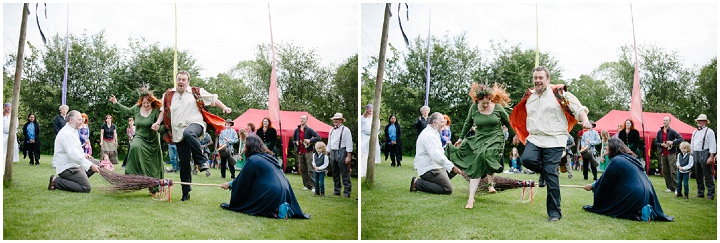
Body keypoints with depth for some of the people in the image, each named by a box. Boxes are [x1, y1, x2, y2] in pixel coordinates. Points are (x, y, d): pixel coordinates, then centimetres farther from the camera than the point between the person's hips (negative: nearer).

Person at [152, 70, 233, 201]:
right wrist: (158, 122, 7)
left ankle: (202, 161, -29)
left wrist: (225, 108, -7)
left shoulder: (197, 92, 5)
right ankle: (186, 192, 12)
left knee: (188, 133, -42)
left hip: (195, 124, -4)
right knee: (184, 162, 3)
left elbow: (213, 99, 6)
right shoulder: (168, 95, 13)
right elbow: (163, 110, 22)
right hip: (178, 132, 4)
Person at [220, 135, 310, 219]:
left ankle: (275, 211, -13)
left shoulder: (253, 160, -8)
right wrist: (232, 183, 32)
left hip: (271, 193, -8)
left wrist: (230, 184, 20)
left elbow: (243, 180, 2)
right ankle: (279, 208, 5)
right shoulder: (267, 156, 17)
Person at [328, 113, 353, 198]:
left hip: (341, 152, -7)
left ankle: (347, 192, 0)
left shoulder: (345, 130, -5)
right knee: (335, 174, 12)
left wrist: (349, 156, -15)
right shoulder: (331, 130, 16)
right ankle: (337, 191, 21)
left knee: (345, 174, -5)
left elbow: (349, 144, -9)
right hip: (332, 152, 7)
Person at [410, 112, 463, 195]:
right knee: (448, 189, -17)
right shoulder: (429, 135, -18)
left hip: (434, 166, 11)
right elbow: (436, 156, -28)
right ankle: (418, 183, -12)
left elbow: (439, 153, 22)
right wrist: (452, 167, -27)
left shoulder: (433, 134, 18)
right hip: (429, 170, -11)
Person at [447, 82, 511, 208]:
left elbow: (508, 123, 7)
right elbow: (468, 123, 15)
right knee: (475, 166, -7)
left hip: (496, 138, -3)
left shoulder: (498, 108, -7)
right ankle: (471, 198, -6)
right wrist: (461, 138, 20)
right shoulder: (474, 108, -1)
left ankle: (491, 183, -7)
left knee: (486, 155, -32)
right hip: (479, 139, 3)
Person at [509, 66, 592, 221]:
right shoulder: (528, 97, 15)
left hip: (554, 140, -4)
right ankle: (545, 171, 10)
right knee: (527, 159, -25)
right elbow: (522, 118, 30)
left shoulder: (559, 93, 0)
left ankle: (554, 212, 3)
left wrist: (585, 120, -22)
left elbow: (578, 108, -4)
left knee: (551, 175, -8)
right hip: (534, 138, 5)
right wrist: (518, 135, 34)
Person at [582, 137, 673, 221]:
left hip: (634, 195, -8)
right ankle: (642, 210, 4)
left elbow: (605, 180, -2)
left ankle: (639, 213, -10)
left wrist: (592, 186, 14)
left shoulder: (616, 160, -10)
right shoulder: (630, 157, 16)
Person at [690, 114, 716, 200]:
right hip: (695, 154, 7)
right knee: (698, 175, 10)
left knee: (708, 175, -6)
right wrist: (691, 155, 16)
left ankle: (711, 194, -1)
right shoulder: (695, 132, 18)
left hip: (705, 154, -7)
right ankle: (700, 193, 18)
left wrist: (711, 157, -16)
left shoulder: (709, 131, -3)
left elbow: (712, 145, -9)